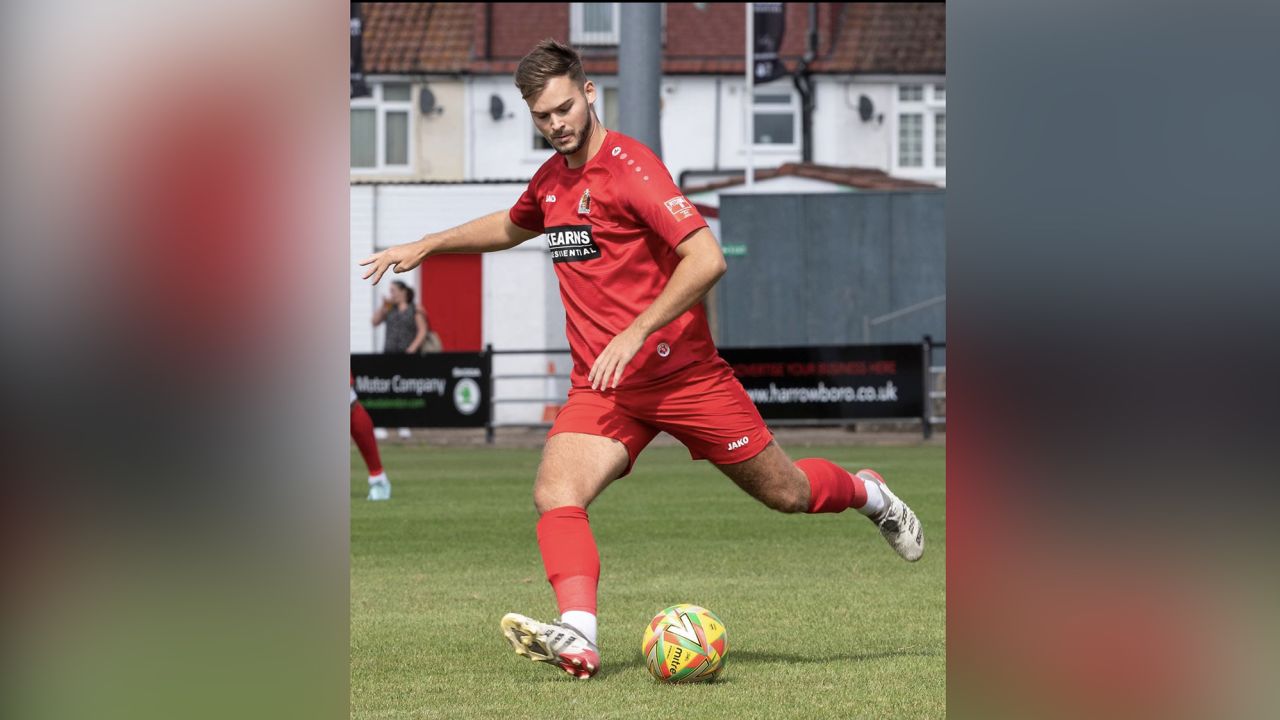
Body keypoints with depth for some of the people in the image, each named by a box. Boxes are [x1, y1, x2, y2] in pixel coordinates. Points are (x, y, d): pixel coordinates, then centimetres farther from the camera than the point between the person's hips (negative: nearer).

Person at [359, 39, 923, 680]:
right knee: (555, 496, -22)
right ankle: (577, 638, -37)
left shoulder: (628, 165, -15)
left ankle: (868, 493, 40)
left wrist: (634, 335, -26)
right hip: (600, 386, 5)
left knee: (784, 493, 7)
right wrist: (425, 246, 30)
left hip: (680, 372, -5)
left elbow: (706, 260, -23)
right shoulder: (549, 180, 9)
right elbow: (511, 228, 35)